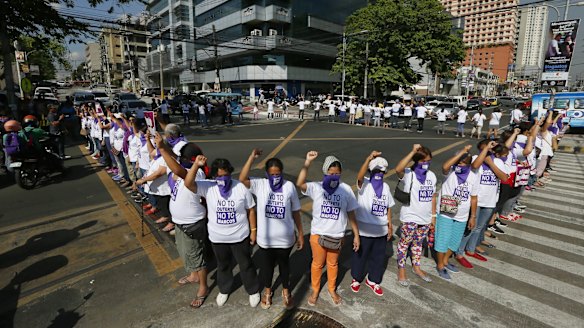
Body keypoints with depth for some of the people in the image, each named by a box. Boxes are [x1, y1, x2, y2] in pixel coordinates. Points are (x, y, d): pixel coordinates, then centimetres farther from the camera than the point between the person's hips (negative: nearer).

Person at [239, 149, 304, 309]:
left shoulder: (289, 186, -10)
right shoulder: (260, 185, -9)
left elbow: (296, 213, -3)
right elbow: (242, 179, -26)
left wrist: (301, 234, 1)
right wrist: (252, 157, -28)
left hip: (285, 239, 0)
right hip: (265, 239, 0)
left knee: (284, 265, 22)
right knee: (266, 266, 21)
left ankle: (286, 291, 48)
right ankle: (267, 290, 48)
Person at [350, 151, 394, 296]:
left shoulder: (385, 187, 4)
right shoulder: (364, 184, -11)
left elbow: (388, 207, 11)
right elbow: (359, 176, -36)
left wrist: (390, 225, 9)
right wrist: (369, 158, -46)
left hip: (381, 230, 5)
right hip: (364, 229, -4)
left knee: (378, 257, 18)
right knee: (360, 255, 12)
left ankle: (372, 280, 39)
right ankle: (357, 278, 36)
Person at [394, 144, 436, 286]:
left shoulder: (432, 175, 3)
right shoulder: (408, 174, -16)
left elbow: (433, 196, 10)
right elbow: (398, 169, -40)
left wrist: (433, 215, 12)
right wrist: (413, 151, -39)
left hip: (425, 218, 5)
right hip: (410, 217, -5)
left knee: (418, 243, 21)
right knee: (405, 243, 7)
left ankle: (416, 267, 38)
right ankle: (401, 270, 23)